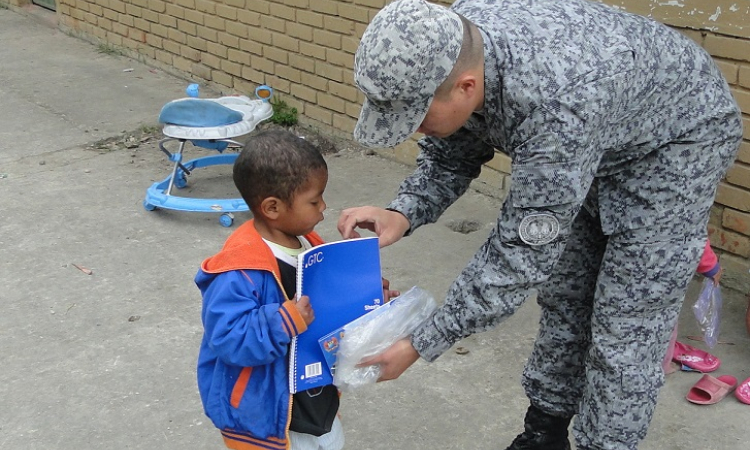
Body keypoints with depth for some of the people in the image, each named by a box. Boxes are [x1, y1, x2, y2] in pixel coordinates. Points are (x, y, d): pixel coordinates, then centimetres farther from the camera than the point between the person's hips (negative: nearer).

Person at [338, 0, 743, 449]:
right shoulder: (449, 49, -22)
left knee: (626, 326, -5)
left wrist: (420, 345, -32)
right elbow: (450, 156, -7)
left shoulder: (555, 102, -44)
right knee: (563, 297, 14)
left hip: (675, 140, -7)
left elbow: (523, 253, -37)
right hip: (597, 145, 7)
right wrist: (403, 213, -27)